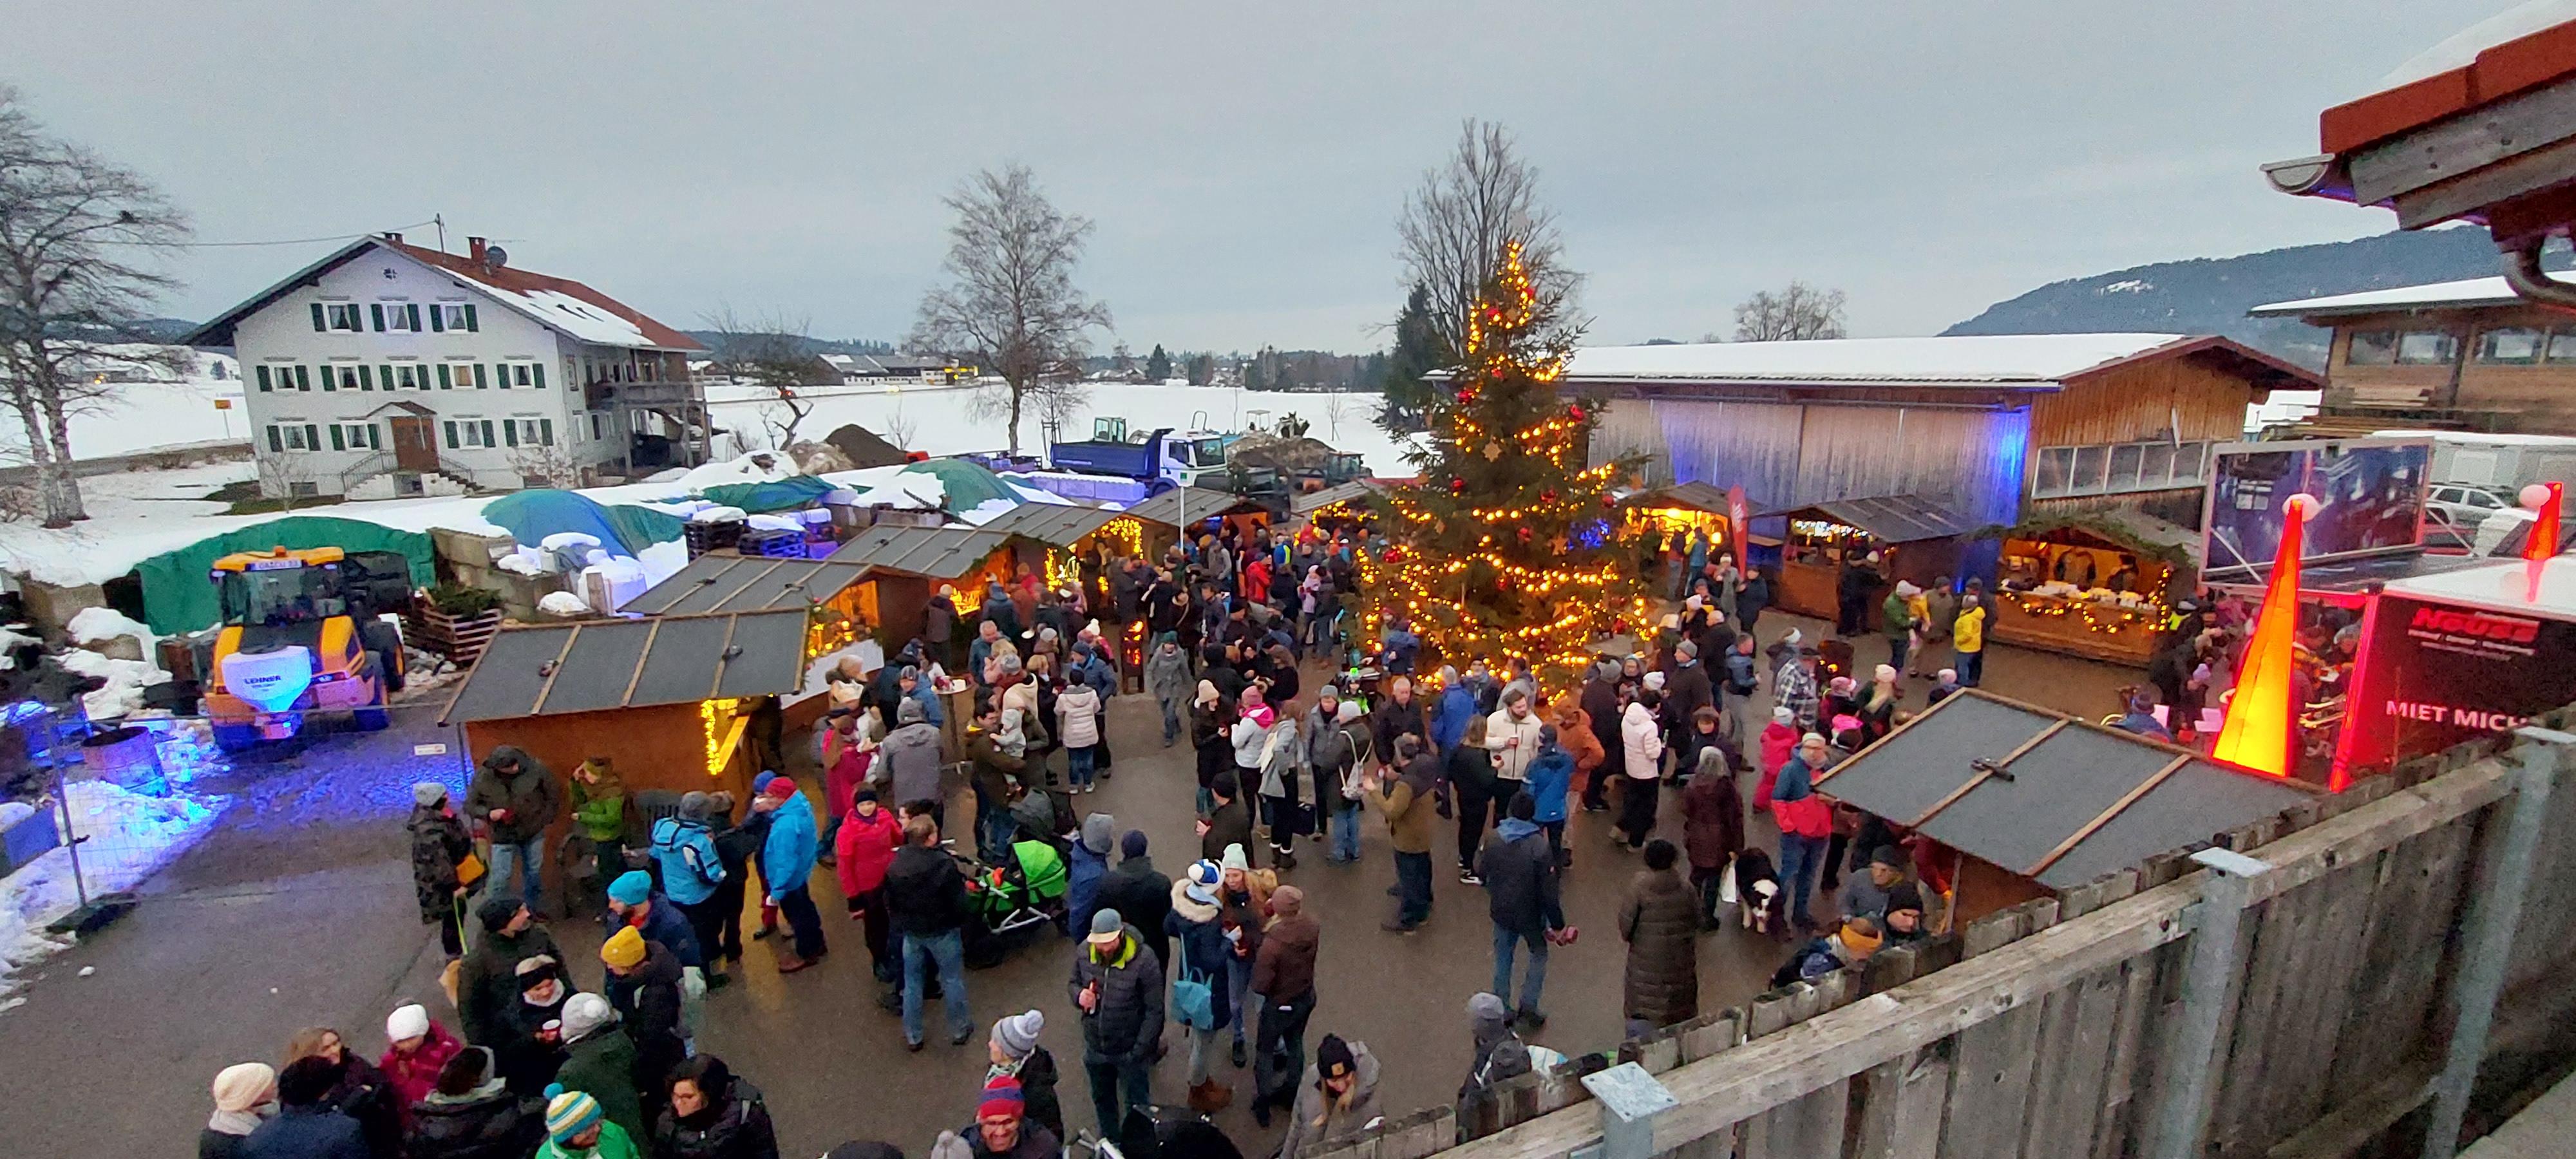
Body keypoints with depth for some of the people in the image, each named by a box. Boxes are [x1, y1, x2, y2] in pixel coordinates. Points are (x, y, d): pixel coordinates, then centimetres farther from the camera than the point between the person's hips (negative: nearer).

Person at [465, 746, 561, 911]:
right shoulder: (482, 778, -19)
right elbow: (470, 806, -5)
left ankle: (533, 909, 38)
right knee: (500, 879, 2)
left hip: (534, 832, 1)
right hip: (503, 837, -1)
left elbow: (553, 795, -5)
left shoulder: (534, 768, -21)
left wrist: (546, 819, -3)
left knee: (534, 872, 18)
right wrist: (488, 814, -25)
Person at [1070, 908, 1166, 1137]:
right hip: (1095, 1047, 5)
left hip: (1129, 1051, -4)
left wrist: (1139, 1052, -19)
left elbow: (1154, 1011, -19)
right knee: (1102, 1100, 28)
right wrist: (1078, 995, -19)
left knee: (1137, 1105, 17)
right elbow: (1073, 983, 5)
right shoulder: (1084, 953, -14)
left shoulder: (1144, 960, -27)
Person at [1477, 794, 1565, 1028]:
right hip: (1530, 914, -3)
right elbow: (1548, 892, -19)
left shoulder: (1494, 840, -11)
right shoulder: (1540, 848, -24)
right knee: (1538, 956, 22)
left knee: (1502, 959, 19)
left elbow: (1481, 872, 4)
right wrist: (1557, 923, -7)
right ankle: (1528, 1006, 18)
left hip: (1501, 912, 3)